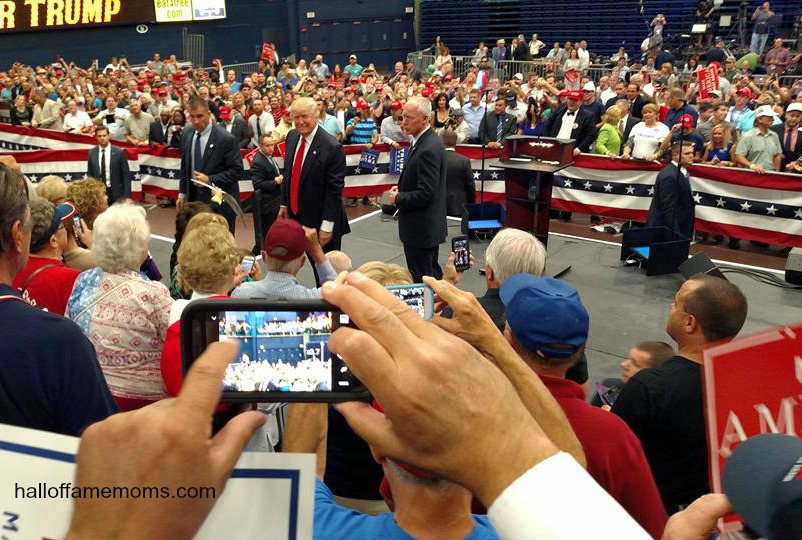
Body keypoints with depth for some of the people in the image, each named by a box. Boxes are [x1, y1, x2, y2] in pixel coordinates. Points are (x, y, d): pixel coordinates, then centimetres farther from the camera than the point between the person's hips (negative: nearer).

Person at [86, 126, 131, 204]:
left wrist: (126, 196, -9)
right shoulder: (92, 153, 5)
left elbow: (126, 175, -4)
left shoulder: (119, 152, -4)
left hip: (115, 193, -2)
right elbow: (89, 174, 11)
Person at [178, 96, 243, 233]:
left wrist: (210, 180, -23)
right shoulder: (187, 134, 4)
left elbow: (236, 170, -14)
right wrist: (182, 193, 12)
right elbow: (185, 165, 15)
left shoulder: (226, 138, -15)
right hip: (194, 197, 5)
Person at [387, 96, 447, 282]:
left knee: (421, 279, 1)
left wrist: (398, 198, -13)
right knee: (432, 274, 22)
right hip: (428, 226, 10)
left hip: (421, 229, -10)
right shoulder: (422, 141, 8)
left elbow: (425, 194, -26)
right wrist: (401, 187, 4)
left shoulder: (429, 149, -23)